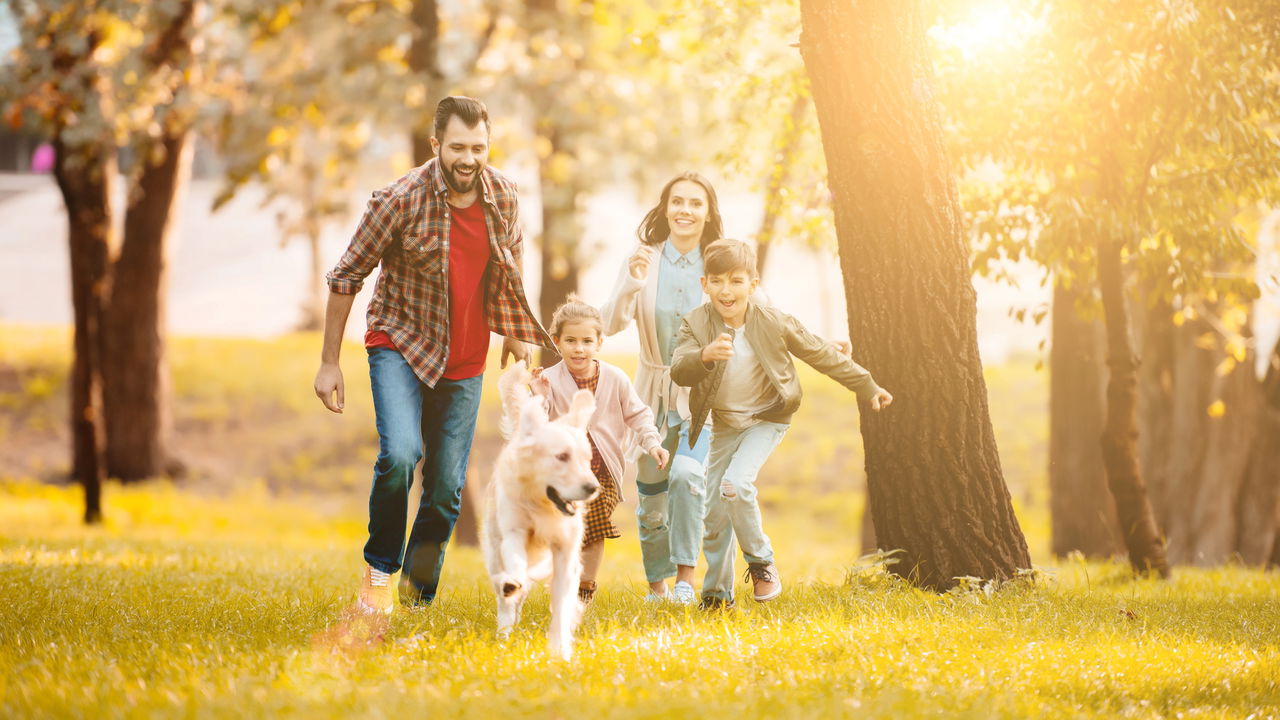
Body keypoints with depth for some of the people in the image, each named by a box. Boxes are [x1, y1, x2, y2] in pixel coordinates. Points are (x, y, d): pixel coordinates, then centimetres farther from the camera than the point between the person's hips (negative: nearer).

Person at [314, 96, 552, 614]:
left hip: (465, 362, 4)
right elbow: (347, 276, -9)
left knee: (447, 488, 4)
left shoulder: (503, 196, -5)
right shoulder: (401, 200, -18)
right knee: (400, 455, -26)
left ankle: (417, 597, 21)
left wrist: (515, 332, 23)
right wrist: (329, 362, -8)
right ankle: (379, 569, -3)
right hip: (400, 345, -4)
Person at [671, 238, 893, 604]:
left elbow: (822, 354, -3)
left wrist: (867, 388, 3)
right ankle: (717, 590, 23)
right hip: (724, 425, 3)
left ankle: (762, 562, -4)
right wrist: (705, 355, -51)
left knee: (736, 484, -25)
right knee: (714, 512, 4)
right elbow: (678, 372, -29)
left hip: (766, 420, -3)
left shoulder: (773, 322, -14)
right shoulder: (696, 324, -14)